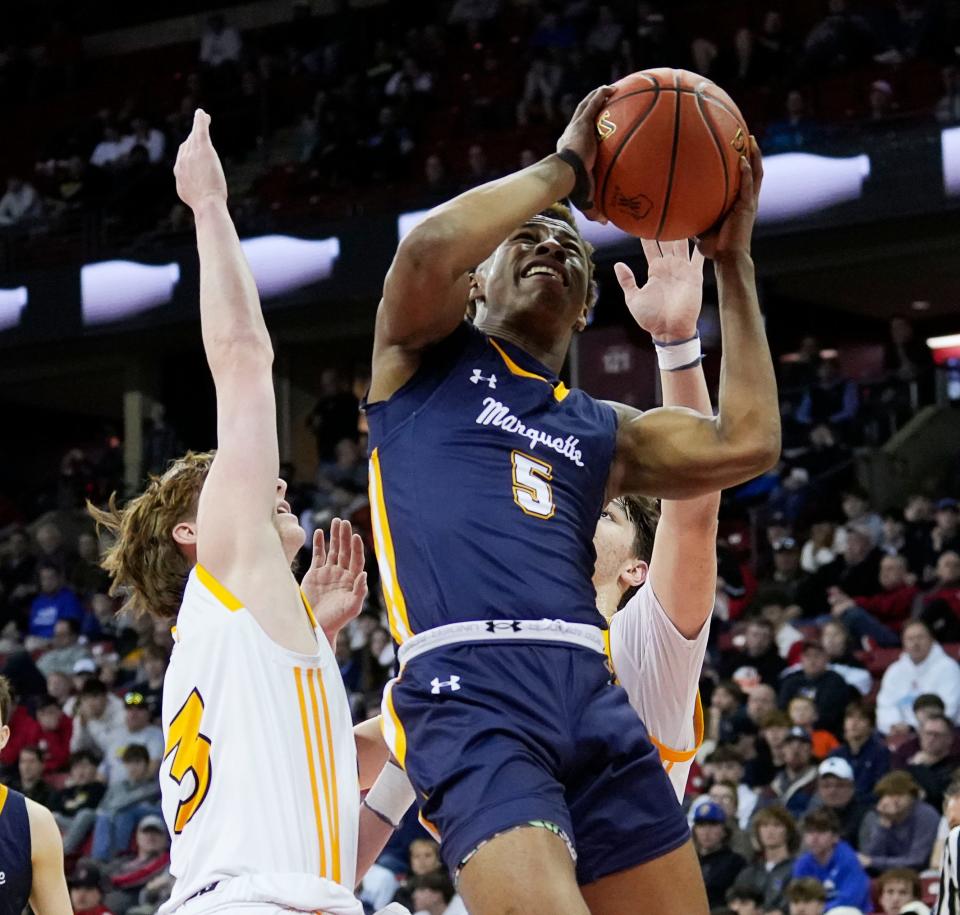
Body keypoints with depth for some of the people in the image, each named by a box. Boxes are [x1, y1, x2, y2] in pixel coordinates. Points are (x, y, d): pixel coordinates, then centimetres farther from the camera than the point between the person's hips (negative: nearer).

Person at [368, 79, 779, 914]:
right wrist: (565, 167, 7)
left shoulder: (603, 431, 29)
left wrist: (733, 263, 19)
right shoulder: (429, 355, 17)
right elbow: (429, 247, -5)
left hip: (591, 691, 6)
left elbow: (745, 445, 13)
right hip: (466, 689, -6)